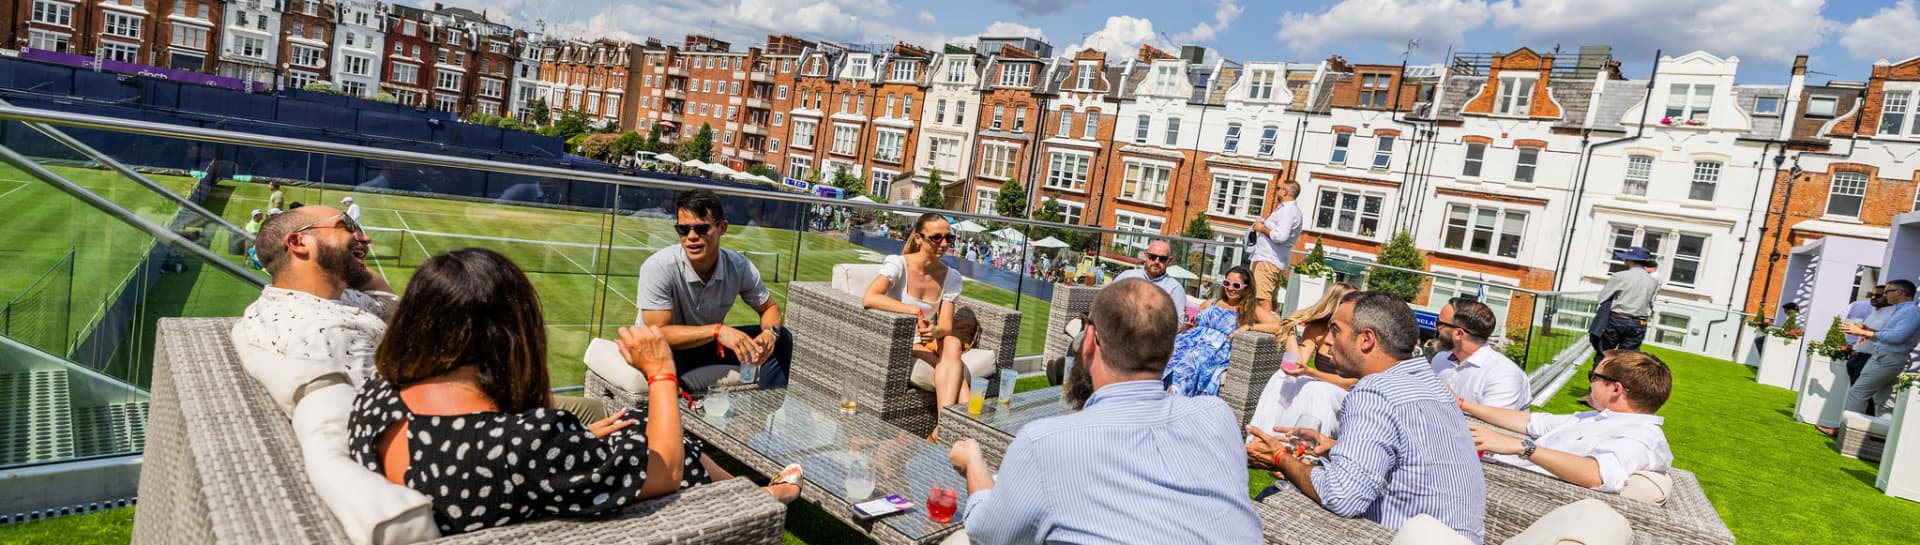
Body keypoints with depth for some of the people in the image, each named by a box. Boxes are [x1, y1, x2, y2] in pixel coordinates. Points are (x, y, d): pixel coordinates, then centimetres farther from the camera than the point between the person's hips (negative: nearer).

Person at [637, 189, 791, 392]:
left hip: (710, 346, 5)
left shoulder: (740, 266, -15)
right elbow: (659, 333, -29)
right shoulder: (658, 268, -27)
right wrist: (717, 330, -41)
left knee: (781, 339, -10)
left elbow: (770, 308, 0)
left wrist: (770, 332, -24)